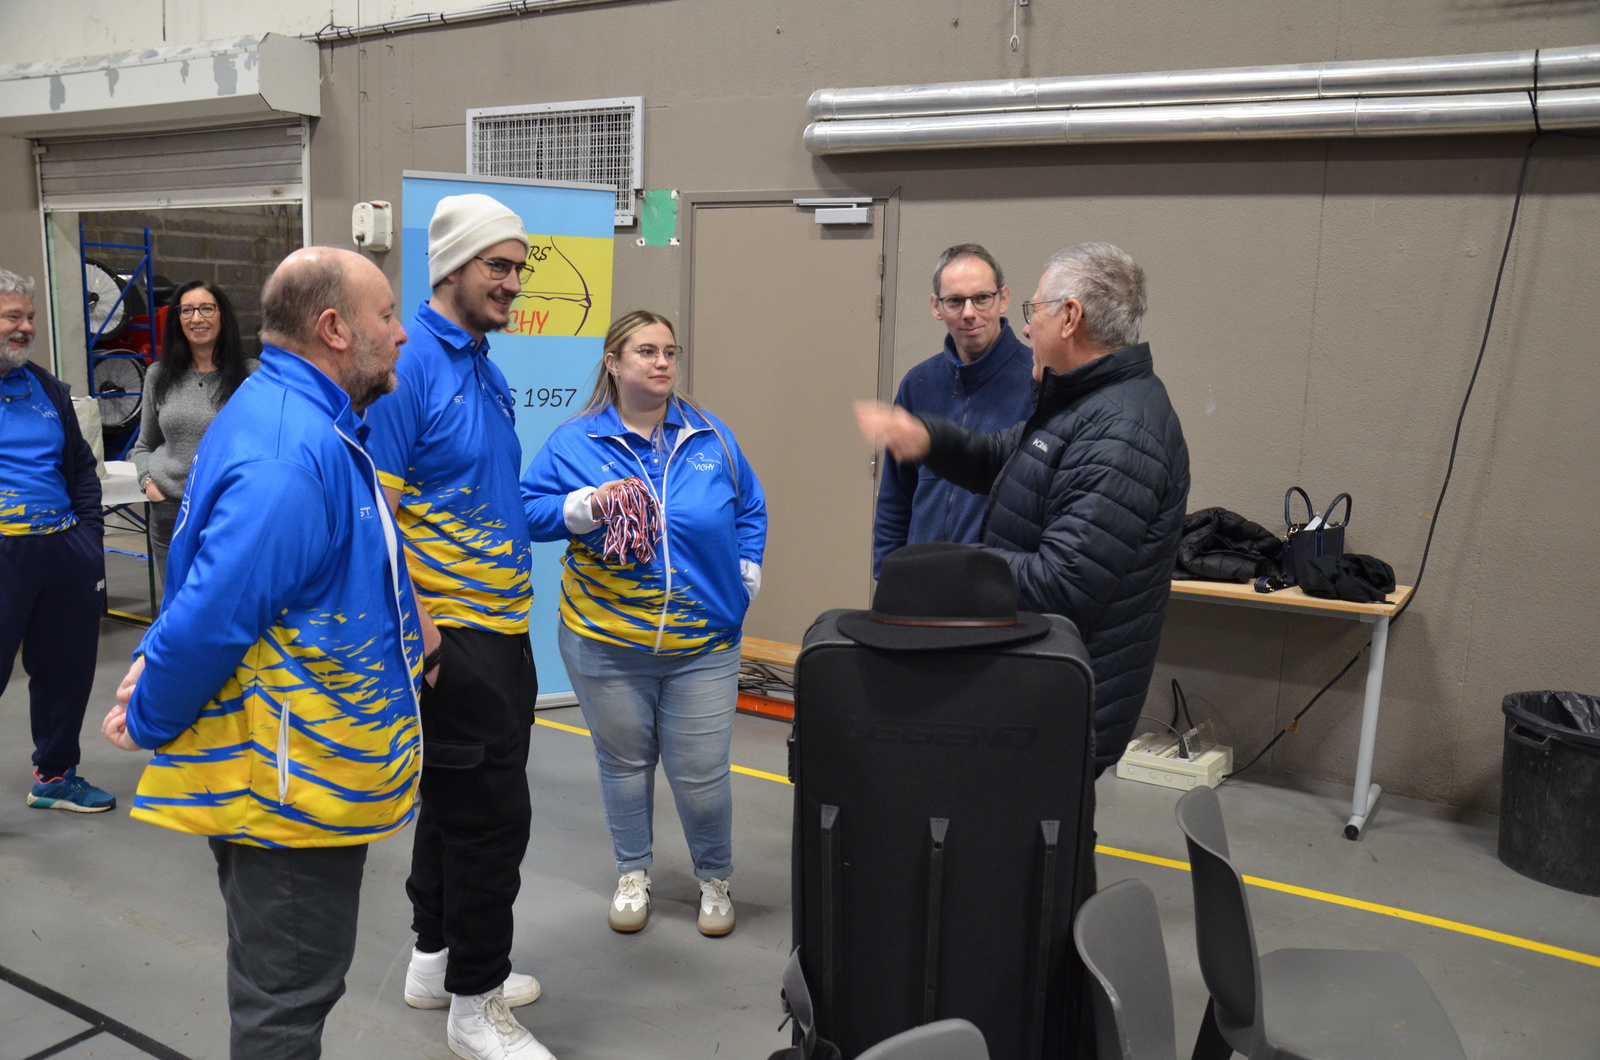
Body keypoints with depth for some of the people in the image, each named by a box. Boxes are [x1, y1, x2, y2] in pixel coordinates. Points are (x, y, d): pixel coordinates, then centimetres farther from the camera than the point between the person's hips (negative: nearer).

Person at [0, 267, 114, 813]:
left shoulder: (44, 385, 16)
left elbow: (81, 465, 21)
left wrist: (89, 532, 11)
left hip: (64, 551, 6)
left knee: (66, 668, 13)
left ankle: (55, 774, 28)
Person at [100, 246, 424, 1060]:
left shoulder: (296, 421, 10)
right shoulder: (291, 452, -26)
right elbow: (215, 611, -27)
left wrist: (156, 662, 8)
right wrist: (149, 721, -12)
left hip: (287, 774, 10)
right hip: (294, 783, -10)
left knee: (283, 984, 25)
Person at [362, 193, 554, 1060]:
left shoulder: (485, 371, 13)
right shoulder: (407, 363, -15)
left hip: (498, 628, 9)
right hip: (452, 635, -9)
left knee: (456, 801, 20)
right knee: (491, 813, -2)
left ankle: (437, 958, 37)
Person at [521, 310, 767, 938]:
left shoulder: (712, 439, 5)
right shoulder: (573, 442, 0)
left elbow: (750, 510, 15)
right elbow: (528, 509, -3)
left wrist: (745, 578, 7)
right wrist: (586, 505, -18)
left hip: (703, 647, 1)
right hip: (605, 645, 0)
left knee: (702, 773, 4)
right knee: (624, 763, 14)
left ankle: (715, 880, 28)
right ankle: (633, 875, 36)